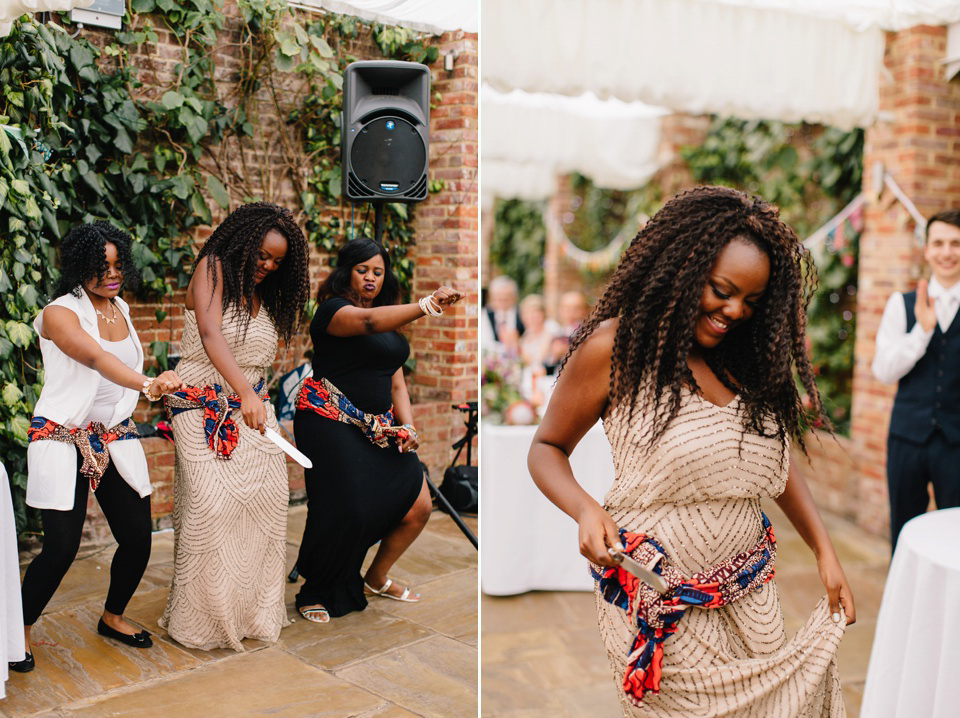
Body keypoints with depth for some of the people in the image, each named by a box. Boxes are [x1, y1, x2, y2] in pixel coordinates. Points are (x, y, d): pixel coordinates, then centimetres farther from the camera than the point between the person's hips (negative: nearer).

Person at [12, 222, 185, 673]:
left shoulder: (120, 308, 9)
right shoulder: (60, 313, -13)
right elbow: (96, 357, -32)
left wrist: (161, 386, 11)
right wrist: (147, 385, -47)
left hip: (115, 439, 6)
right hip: (63, 440, -6)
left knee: (137, 537, 3)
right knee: (61, 546, -8)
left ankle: (112, 617, 29)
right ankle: (21, 631, 18)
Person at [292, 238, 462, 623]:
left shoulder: (391, 326, 18)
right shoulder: (333, 309, -6)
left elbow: (396, 382, 16)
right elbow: (368, 322, -29)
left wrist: (407, 425, -1)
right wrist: (425, 306, -41)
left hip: (378, 428, 8)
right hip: (330, 421, -7)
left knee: (418, 506, 1)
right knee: (346, 509, -19)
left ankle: (377, 578, 25)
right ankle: (316, 593, 8)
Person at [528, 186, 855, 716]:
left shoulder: (746, 355, 3)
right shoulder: (613, 348, -13)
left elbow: (775, 457, 12)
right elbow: (547, 448, -3)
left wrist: (825, 552, 5)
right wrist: (585, 510, -21)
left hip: (750, 594, 6)